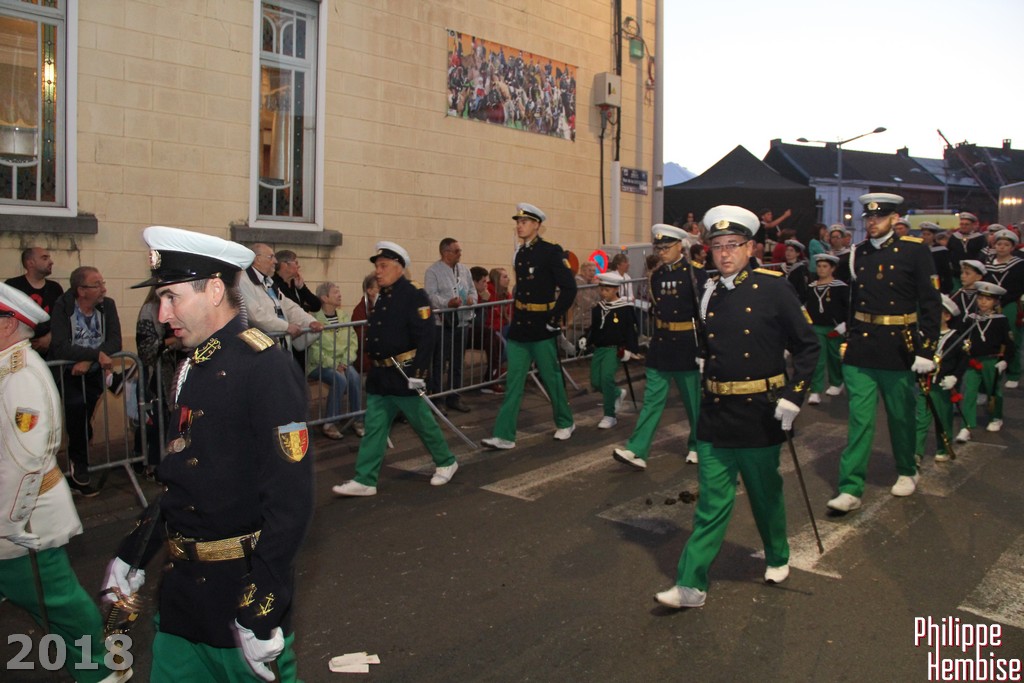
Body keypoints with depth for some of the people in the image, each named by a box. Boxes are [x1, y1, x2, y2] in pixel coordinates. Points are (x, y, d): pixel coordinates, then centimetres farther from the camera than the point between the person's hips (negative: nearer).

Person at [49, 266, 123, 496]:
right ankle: (80, 468, -11)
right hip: (67, 371, -4)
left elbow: (115, 341, -11)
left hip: (94, 371, 4)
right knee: (76, 404, -27)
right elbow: (61, 348, -25)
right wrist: (97, 354, -33)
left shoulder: (107, 305, -2)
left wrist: (88, 361, -25)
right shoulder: (62, 308, -12)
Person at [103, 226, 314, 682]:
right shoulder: (194, 367, 8)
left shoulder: (265, 369, -20)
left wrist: (260, 611, -22)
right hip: (183, 588, 8)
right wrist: (132, 555, 14)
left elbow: (290, 501, -23)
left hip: (241, 587, -8)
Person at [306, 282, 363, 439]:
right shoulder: (315, 318, -11)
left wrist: (344, 362, -12)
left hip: (342, 362, 5)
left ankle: (357, 419, -11)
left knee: (354, 377, -25)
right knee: (340, 380, -31)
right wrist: (333, 365, -21)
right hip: (319, 364, -5)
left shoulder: (344, 315, 7)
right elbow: (315, 349, -16)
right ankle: (330, 423, -18)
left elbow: (353, 341, 2)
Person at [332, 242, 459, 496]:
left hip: (404, 374, -8)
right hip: (380, 375, 8)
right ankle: (364, 480, 10)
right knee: (374, 427, 6)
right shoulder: (383, 296, 13)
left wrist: (419, 373, -22)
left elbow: (426, 336, -19)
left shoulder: (414, 295, -13)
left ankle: (446, 462, 27)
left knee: (422, 422, 7)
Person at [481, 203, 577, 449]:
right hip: (519, 327, 6)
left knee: (551, 377, 8)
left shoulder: (551, 252, -10)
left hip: (541, 328, -6)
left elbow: (569, 288, -15)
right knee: (513, 381, 3)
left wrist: (554, 318, -15)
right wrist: (516, 320, 15)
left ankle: (565, 423, 30)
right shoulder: (520, 254, 11)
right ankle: (504, 435, 3)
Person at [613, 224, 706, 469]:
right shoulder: (656, 275, 8)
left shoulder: (695, 274, -8)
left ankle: (697, 447, 28)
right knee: (652, 399, 2)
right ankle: (637, 451, -1)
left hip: (686, 346, -4)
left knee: (694, 400, 9)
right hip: (660, 345, 4)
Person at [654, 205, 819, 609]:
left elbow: (807, 346, -5)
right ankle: (691, 585, 8)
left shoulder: (773, 287, -8)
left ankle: (778, 559, 40)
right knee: (712, 503, 5)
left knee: (765, 494, 15)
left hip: (760, 413, -3)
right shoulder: (709, 294, 6)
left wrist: (793, 396, -12)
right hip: (715, 414, 3)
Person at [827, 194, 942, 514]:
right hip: (860, 349, 2)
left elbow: (931, 303, -6)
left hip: (898, 349, -2)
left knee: (901, 416, 13)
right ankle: (850, 489, 0)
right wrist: (848, 340, 10)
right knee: (859, 419, -1)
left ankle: (907, 472, 36)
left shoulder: (915, 250, -4)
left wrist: (926, 349, -10)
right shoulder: (858, 253, 6)